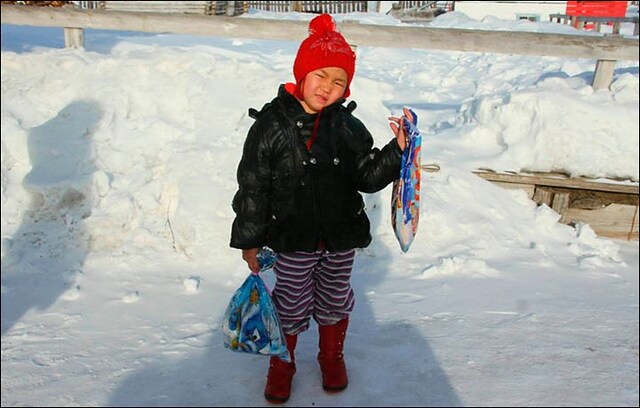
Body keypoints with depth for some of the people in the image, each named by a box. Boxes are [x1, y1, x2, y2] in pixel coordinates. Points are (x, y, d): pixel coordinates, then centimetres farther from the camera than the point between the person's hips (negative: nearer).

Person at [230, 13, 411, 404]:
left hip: (341, 238, 3)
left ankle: (332, 357, 48)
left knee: (335, 303, 21)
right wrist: (249, 240, -6)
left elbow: (368, 177, -1)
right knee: (291, 308, 13)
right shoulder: (271, 125, -13)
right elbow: (252, 186, -9)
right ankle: (282, 364, 41)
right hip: (293, 241, -3)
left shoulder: (348, 127, -4)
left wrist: (397, 150, -16)